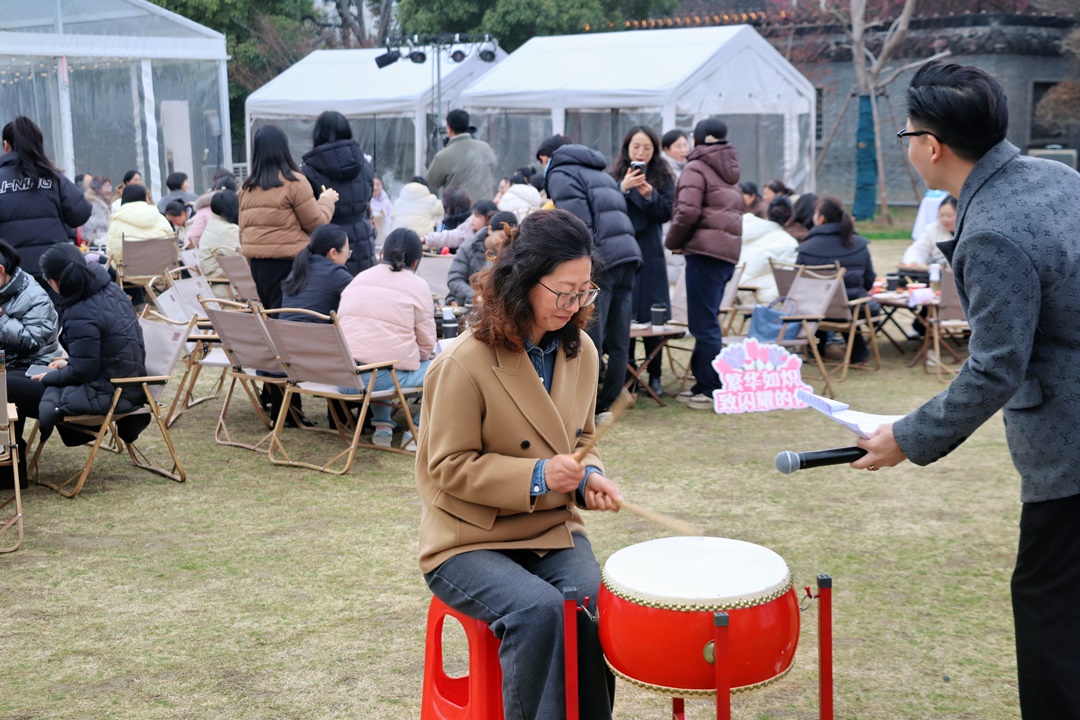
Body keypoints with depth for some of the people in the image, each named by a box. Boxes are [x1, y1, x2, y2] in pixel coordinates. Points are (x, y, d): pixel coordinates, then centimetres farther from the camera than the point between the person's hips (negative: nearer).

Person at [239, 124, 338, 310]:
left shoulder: (246, 187, 9)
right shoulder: (294, 182, -8)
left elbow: (243, 231, 15)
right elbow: (316, 223, -4)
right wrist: (327, 200, 14)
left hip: (257, 265, 6)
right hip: (287, 264, -6)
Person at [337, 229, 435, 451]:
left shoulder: (358, 279, 16)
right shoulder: (418, 285, 2)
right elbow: (426, 344, -1)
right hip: (388, 377, -6)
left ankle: (382, 425, 24)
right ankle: (417, 430, 8)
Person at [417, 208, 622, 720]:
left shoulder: (580, 352, 3)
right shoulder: (465, 363, -17)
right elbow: (449, 467, -13)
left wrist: (588, 476, -7)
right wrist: (537, 476, -24)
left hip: (554, 529, 5)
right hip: (469, 543, -5)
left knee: (593, 606, -23)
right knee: (539, 610, -31)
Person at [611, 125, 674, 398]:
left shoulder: (663, 178, 7)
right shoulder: (614, 177, 4)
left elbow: (667, 212, -2)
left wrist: (649, 194, -18)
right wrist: (623, 188, -22)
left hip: (651, 255, 1)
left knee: (651, 316, 1)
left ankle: (654, 376, 8)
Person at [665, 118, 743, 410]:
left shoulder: (695, 168, -4)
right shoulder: (728, 171, 22)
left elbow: (687, 212, -16)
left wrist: (673, 241, -1)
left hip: (705, 251, -9)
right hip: (729, 251, 9)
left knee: (703, 324, -6)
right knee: (706, 322, 15)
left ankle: (712, 390, -6)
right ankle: (703, 383, 19)